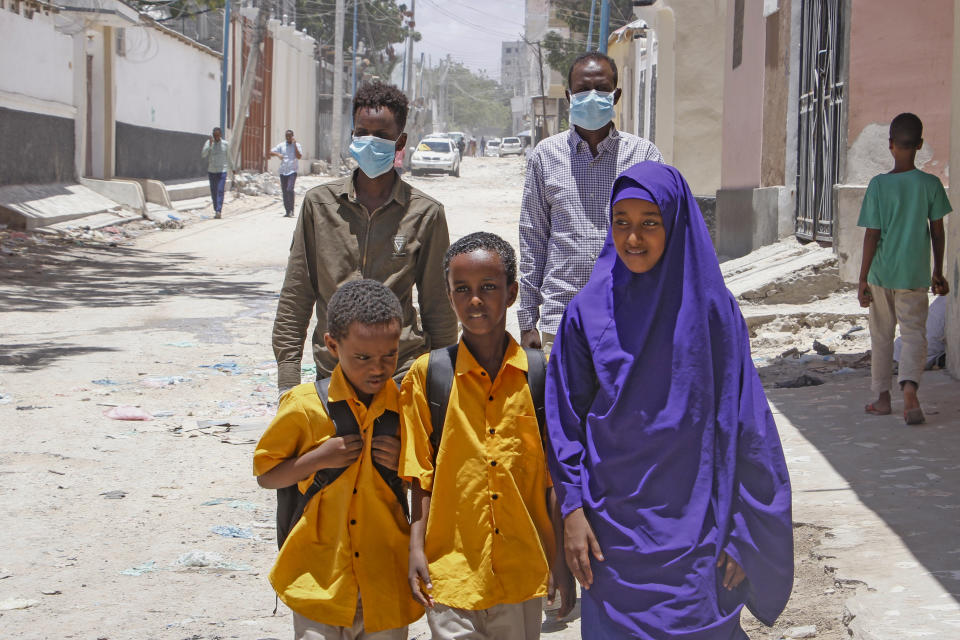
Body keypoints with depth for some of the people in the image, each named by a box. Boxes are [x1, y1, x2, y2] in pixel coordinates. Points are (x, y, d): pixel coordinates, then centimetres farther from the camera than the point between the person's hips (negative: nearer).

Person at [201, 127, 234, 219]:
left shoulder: (225, 144, 1)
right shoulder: (208, 143, -1)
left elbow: (229, 157, 14)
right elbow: (203, 154, -15)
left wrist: (232, 168, 22)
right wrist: (210, 144, -23)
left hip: (222, 171, -2)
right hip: (211, 171, 2)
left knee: (220, 191, -14)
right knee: (213, 192, 8)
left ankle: (218, 211, -21)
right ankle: (216, 210, 23)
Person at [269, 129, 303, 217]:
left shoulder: (297, 145, 3)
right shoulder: (281, 146, 10)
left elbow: (299, 156, -11)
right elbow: (271, 152, 4)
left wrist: (295, 145, -14)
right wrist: (277, 154, -17)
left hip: (292, 171, -4)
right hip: (283, 171, 4)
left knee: (289, 189, -19)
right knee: (284, 191, 5)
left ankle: (291, 210, -12)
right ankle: (287, 211, 13)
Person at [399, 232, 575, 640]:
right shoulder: (426, 375, -2)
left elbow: (555, 476, 5)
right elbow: (422, 475, 2)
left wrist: (563, 561, 4)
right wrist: (416, 549, -4)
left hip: (523, 572, 1)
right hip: (450, 570, -1)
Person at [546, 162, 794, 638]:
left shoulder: (711, 310, -5)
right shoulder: (588, 312, -2)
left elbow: (742, 423, -3)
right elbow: (565, 418, 2)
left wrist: (739, 530, -4)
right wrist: (572, 508, -5)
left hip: (694, 528, -1)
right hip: (612, 528, 1)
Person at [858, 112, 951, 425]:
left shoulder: (879, 185, -9)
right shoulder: (931, 184, -4)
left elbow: (871, 235, -9)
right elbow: (937, 232, 2)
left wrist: (862, 279, -3)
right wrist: (938, 273, 13)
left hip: (882, 273, 0)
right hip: (915, 274, 0)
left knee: (882, 335, 14)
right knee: (914, 333, 3)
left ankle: (882, 397, 22)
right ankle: (909, 389, -20)